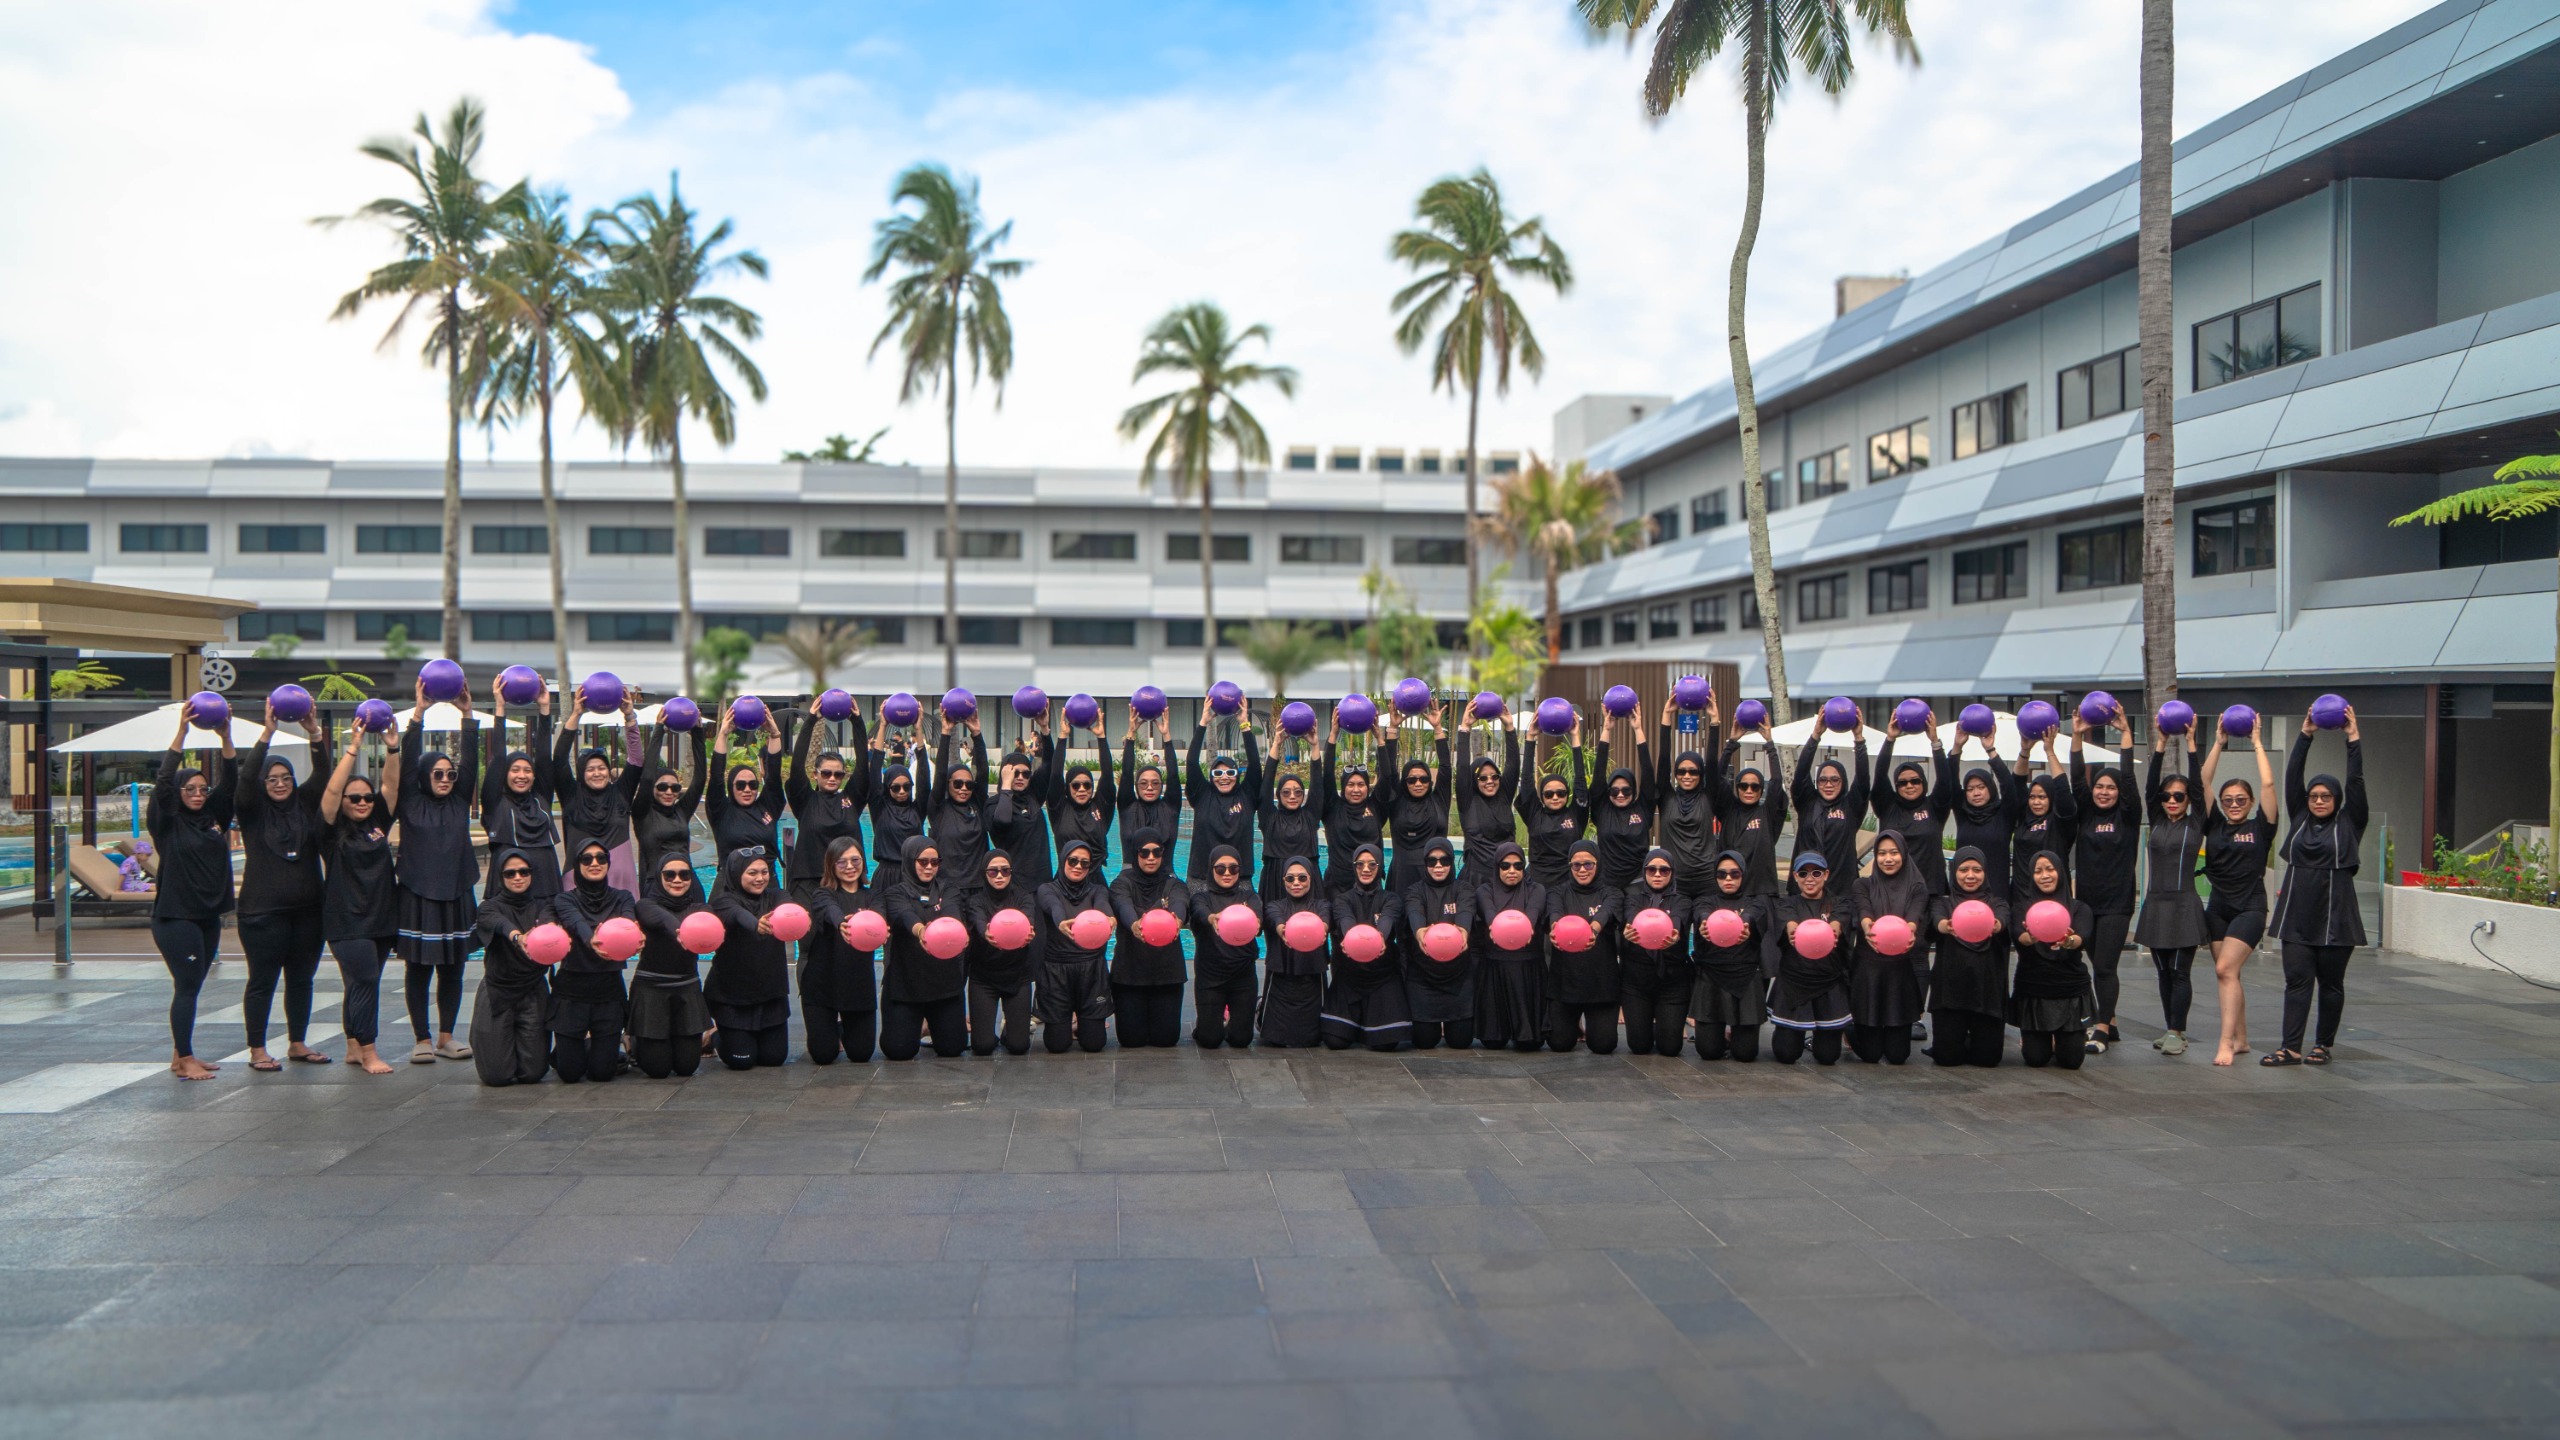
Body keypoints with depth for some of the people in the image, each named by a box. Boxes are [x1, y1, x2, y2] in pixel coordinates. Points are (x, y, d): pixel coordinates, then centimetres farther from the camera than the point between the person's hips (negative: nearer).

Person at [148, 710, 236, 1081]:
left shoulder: (213, 816, 8)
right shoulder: (168, 822, -5)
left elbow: (230, 782, 0)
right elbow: (164, 780, -17)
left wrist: (226, 737, -12)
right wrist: (181, 731, -25)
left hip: (208, 916, 6)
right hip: (175, 916, -6)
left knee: (191, 987, 12)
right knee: (187, 987, -6)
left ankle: (180, 1056, 20)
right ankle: (184, 1060, -1)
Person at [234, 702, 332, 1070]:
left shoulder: (304, 805, 8)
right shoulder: (252, 811, -1)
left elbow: (322, 774, -3)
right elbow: (246, 778, -16)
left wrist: (314, 732, -18)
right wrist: (267, 732, -24)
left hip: (306, 911, 4)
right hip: (263, 912, -4)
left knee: (301, 979, 11)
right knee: (262, 981, 2)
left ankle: (297, 1044, 22)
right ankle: (257, 1050, 10)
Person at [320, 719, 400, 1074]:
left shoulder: (378, 823, 9)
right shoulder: (333, 829, -4)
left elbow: (391, 784, 1)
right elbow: (332, 790, -16)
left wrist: (392, 747, -11)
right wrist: (352, 750, -20)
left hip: (381, 918, 6)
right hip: (346, 921, -5)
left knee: (361, 984, 13)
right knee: (364, 981, -10)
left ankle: (354, 1048, 21)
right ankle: (368, 1051, -4)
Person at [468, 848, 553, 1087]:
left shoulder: (542, 904, 3)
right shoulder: (491, 907, -3)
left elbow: (547, 920, -22)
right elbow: (500, 924, -28)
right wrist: (517, 936, -52)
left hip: (534, 991, 2)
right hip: (497, 992, -1)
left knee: (532, 1072, -3)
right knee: (496, 1075, -5)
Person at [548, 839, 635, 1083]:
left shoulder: (622, 898, 3)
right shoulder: (565, 900, -2)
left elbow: (629, 921, -19)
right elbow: (578, 925, -24)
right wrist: (591, 941, -47)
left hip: (609, 990, 1)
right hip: (572, 991, -1)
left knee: (602, 1072, 1)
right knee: (570, 1073, 1)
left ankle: (593, 1046, 35)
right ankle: (562, 1050, 35)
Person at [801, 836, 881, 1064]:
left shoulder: (871, 898, 4)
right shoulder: (823, 895, -5)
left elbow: (880, 915, -20)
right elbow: (831, 911, -30)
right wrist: (842, 924, -54)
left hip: (860, 983, 2)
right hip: (821, 982, -2)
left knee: (861, 1054, 2)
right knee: (823, 1055, -3)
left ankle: (843, 1030, 36)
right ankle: (831, 1032, 32)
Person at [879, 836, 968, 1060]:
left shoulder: (948, 892, 9)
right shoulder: (896, 892, 1)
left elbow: (952, 914, -15)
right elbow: (904, 915, -23)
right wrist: (919, 929, -47)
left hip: (945, 980, 2)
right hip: (905, 981, -2)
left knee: (953, 1048, 1)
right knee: (898, 1050, -7)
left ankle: (933, 1023, 36)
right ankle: (919, 1026, 28)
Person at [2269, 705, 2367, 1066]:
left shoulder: (2349, 823, 4)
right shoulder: (2299, 818, 11)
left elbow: (2356, 783, -4)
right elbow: (2292, 776, 5)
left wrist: (2353, 738, -7)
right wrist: (2305, 735, 1)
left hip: (2335, 917, -2)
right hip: (2297, 915, 2)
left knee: (2331, 984, 7)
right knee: (2297, 980, -2)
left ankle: (2322, 1046, 16)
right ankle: (2291, 1048, -5)